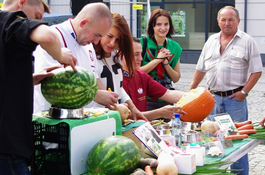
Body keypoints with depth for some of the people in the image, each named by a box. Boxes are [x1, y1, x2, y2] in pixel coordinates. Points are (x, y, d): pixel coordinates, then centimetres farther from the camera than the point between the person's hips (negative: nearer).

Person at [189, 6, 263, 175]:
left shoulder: (247, 41, -2)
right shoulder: (211, 40, 12)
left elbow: (257, 71, -4)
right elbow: (201, 69, 16)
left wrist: (244, 92, -12)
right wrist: (191, 90, 12)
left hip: (235, 98, -4)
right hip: (213, 97, 5)